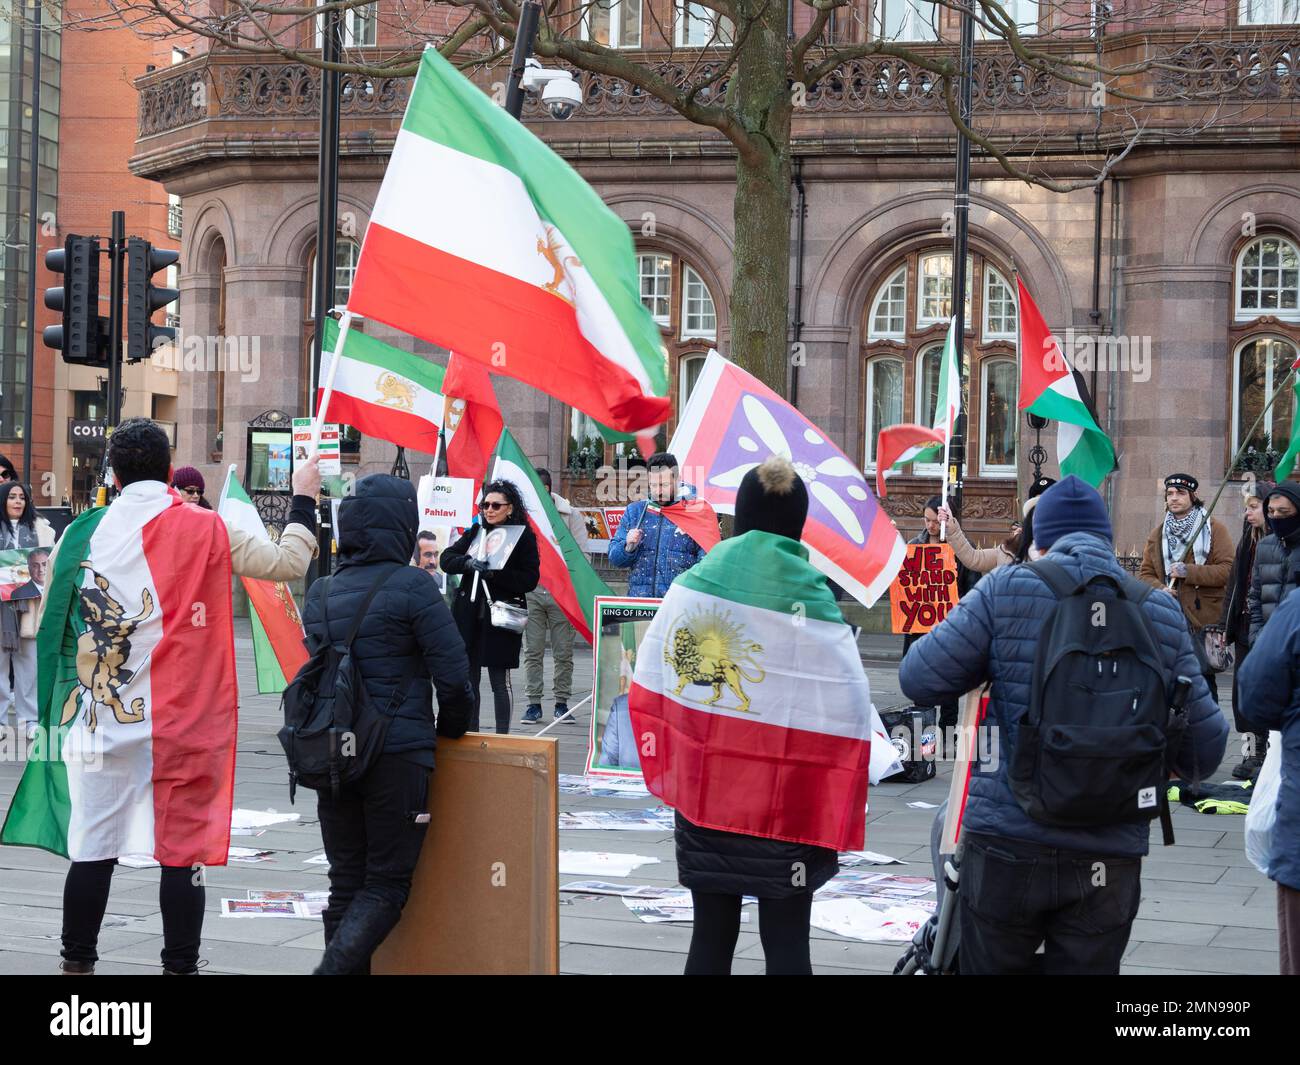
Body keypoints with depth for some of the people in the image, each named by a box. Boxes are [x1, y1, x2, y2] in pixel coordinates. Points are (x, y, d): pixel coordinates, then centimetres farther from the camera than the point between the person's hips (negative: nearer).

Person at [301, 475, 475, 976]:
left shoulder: (320, 593, 9)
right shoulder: (411, 586, -9)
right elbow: (453, 674, -11)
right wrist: (450, 729, 7)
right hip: (397, 753, -5)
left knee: (346, 880, 13)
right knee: (387, 883, 1)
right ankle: (335, 967, -16)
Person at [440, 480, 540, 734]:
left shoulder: (524, 537, -2)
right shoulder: (475, 532, 11)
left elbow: (530, 580, -8)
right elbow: (447, 559, 4)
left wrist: (494, 574, -17)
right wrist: (468, 563, -16)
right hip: (469, 616, 5)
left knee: (499, 682, -2)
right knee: (469, 680, 9)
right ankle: (471, 734, 19)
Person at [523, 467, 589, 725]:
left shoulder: (570, 516, 1)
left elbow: (582, 556, 1)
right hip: (530, 590, 1)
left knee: (563, 652, 4)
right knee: (532, 651, 3)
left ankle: (561, 703, 12)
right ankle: (533, 702, 10)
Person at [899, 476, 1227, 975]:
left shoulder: (1006, 589, -2)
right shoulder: (1161, 612, 5)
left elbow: (919, 680, -2)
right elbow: (1205, 749, 6)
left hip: (1008, 844, -2)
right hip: (1111, 856, 2)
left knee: (991, 966, 11)